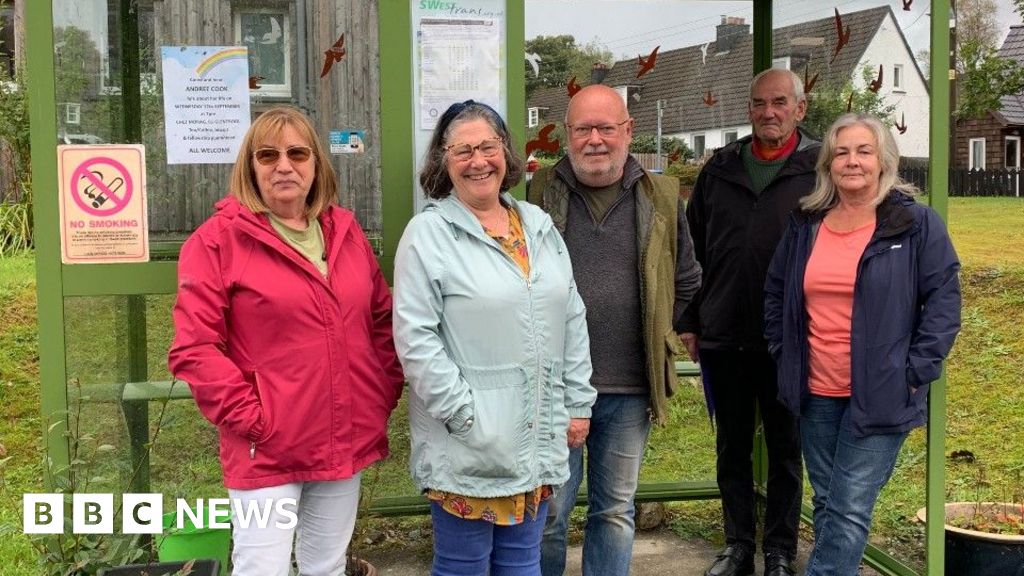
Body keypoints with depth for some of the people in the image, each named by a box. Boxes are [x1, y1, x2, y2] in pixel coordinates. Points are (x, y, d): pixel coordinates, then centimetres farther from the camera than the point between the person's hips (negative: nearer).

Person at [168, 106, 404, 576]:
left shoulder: (345, 232, 8)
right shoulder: (218, 240, -9)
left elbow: (383, 319, 16)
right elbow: (194, 349, -13)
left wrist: (385, 393, 6)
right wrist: (249, 417, -16)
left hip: (347, 442, 5)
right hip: (267, 449, -5)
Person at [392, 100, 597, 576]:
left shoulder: (539, 226, 11)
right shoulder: (428, 233, -7)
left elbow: (572, 322, 14)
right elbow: (415, 339, -13)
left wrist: (578, 404, 10)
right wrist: (464, 415, -16)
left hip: (537, 441, 5)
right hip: (468, 444, -5)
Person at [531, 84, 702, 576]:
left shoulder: (661, 198, 4)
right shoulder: (539, 194, -2)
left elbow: (687, 282, 15)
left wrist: (657, 338, 10)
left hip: (630, 388, 2)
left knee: (615, 510, 15)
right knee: (549, 512, 8)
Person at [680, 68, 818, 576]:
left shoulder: (821, 168, -2)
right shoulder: (720, 169, 8)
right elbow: (693, 248, 10)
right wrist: (690, 321, 7)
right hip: (721, 337, 3)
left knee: (785, 449, 10)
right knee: (731, 448, 13)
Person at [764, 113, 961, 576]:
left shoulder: (917, 224, -5)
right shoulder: (805, 225, 8)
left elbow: (943, 300, -6)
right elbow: (775, 291, 19)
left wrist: (915, 371, -11)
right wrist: (783, 354, 11)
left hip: (881, 395, -5)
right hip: (816, 394, 5)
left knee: (849, 512, -6)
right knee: (826, 504, 15)